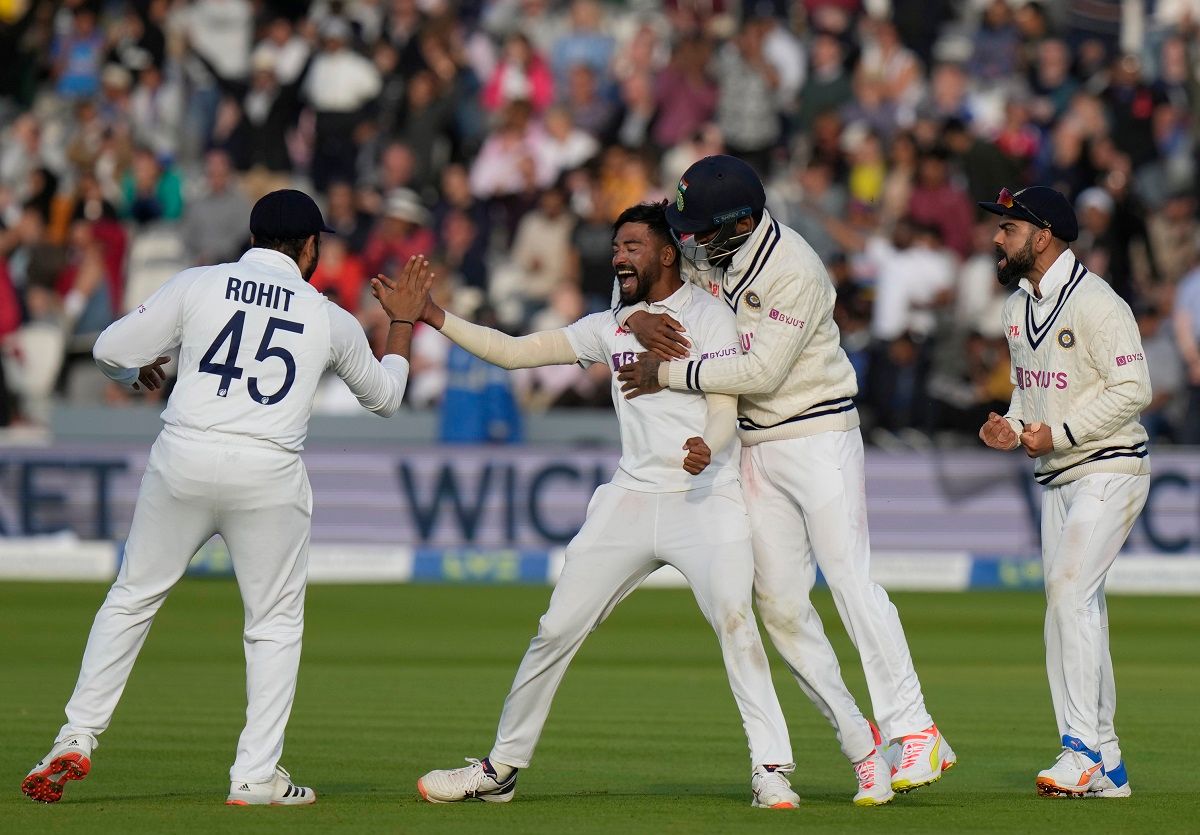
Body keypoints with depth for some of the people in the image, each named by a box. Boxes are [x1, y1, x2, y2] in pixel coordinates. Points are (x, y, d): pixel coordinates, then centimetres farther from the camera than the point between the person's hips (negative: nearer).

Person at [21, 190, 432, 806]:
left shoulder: (198, 285, 5)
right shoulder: (328, 317, 9)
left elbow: (110, 350, 5)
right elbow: (384, 396, 24)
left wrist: (142, 373, 27)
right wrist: (402, 321, 37)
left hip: (183, 461, 1)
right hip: (270, 478, -1)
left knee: (132, 598, 14)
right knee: (276, 623, 12)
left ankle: (77, 739, 9)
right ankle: (256, 775, 6)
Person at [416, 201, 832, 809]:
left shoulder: (709, 317, -1)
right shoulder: (610, 327, 15)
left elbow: (724, 413, -10)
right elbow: (514, 352, 14)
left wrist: (708, 448, -33)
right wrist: (432, 316, 5)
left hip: (706, 497, -5)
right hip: (629, 501, 5)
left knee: (734, 620, -26)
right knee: (556, 629, 4)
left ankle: (770, 769, -23)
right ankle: (501, 768, 16)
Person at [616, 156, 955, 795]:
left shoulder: (795, 271, -20)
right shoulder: (703, 251, 3)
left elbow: (761, 370, -24)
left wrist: (668, 374, -18)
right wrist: (638, 319, -8)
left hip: (819, 436, -7)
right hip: (756, 448, 7)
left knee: (849, 580, -17)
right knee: (780, 604, 1)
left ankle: (913, 732, -19)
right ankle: (859, 743, 7)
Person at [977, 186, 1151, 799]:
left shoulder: (1096, 303, -16)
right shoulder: (1017, 308, 12)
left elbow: (1133, 389, -20)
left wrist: (1057, 433, -21)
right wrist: (1012, 426, 2)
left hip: (1109, 468, -9)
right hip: (1057, 476, 9)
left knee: (1071, 593, -19)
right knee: (1070, 608, 8)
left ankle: (1083, 752, -19)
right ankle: (1106, 766, 13)